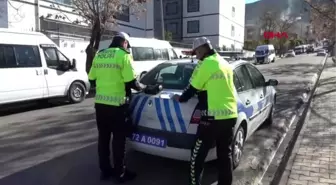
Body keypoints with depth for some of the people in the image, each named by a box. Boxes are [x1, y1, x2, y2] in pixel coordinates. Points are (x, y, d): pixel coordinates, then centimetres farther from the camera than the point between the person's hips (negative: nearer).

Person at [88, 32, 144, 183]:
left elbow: (92, 78, 15)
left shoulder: (98, 55, 11)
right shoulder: (123, 55, -8)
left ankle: (105, 170, 26)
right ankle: (120, 173, 16)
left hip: (100, 102, 6)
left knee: (103, 137, 15)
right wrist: (141, 88, 7)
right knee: (119, 139, 5)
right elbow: (130, 81, -12)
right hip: (116, 104, -6)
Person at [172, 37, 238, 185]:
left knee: (197, 156, 3)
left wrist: (180, 99, 14)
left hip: (213, 117, -8)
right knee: (225, 155, 18)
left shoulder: (205, 64, -10)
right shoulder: (225, 64, 15)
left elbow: (193, 88, -4)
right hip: (231, 115, 9)